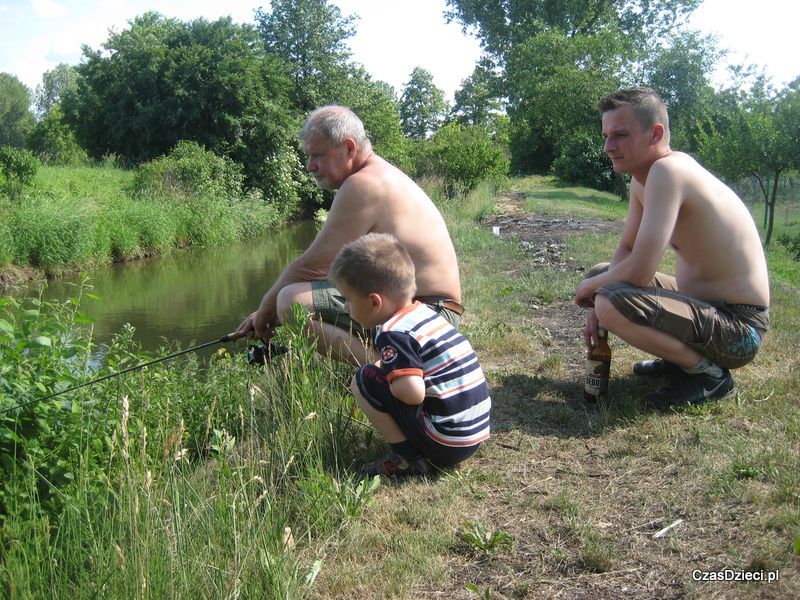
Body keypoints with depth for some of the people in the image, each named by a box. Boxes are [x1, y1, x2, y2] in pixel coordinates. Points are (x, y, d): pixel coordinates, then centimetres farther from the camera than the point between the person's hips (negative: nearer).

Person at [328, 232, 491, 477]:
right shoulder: (424, 311, 8)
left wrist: (382, 371, -8)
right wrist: (386, 367, 15)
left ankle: (409, 458, -2)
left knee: (363, 381, -6)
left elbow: (412, 393, -28)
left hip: (447, 443, -9)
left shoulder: (394, 334, -18)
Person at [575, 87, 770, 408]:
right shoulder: (641, 179, 4)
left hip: (738, 327, -10)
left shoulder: (668, 171, -26)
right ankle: (681, 356, 18)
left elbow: (639, 271, -29)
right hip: (701, 300, 10)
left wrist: (593, 286, -9)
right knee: (601, 277, 15)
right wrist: (598, 294, -3)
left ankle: (710, 374, -7)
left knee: (610, 302, -31)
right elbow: (626, 250, 13)